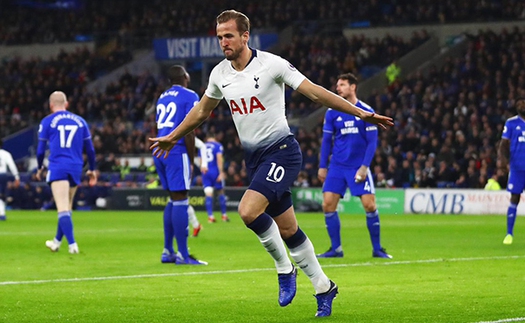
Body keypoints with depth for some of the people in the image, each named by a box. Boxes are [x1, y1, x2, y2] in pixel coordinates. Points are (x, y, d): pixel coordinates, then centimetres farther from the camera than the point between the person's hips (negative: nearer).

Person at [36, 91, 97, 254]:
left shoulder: (47, 122, 3)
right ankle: (57, 241, 31)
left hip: (57, 167, -4)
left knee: (63, 209, -11)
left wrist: (40, 168, 21)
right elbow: (90, 149, 14)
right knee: (67, 208, 18)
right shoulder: (80, 121, 12)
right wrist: (92, 169, 25)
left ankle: (72, 244, -23)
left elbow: (40, 150, 5)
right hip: (76, 168, 4)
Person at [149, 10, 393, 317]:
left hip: (281, 150, -6)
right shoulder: (220, 74, 4)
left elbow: (315, 92, -12)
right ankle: (323, 287, 23)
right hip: (254, 156, 6)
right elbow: (202, 111, 23)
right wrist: (172, 137, 32)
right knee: (287, 230, 9)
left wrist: (361, 113, -16)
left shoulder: (272, 64, -13)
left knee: (248, 210, -25)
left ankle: (284, 268, -4)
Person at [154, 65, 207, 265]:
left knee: (173, 199, 15)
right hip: (176, 152, -8)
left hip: (159, 151, 8)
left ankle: (167, 251, 15)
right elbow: (189, 132, -11)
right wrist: (191, 161, -5)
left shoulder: (162, 97, 19)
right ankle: (183, 255, -9)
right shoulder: (189, 96, -3)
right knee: (180, 200, -7)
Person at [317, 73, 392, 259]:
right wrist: (322, 166, 6)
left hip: (359, 166, -3)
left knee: (369, 205, -10)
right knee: (328, 204, -8)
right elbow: (326, 141, 10)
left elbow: (372, 142, -4)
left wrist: (364, 166, -12)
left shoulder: (366, 112, -3)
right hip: (337, 167, 3)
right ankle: (336, 249, 3)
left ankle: (377, 249, 4)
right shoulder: (332, 113, 4)